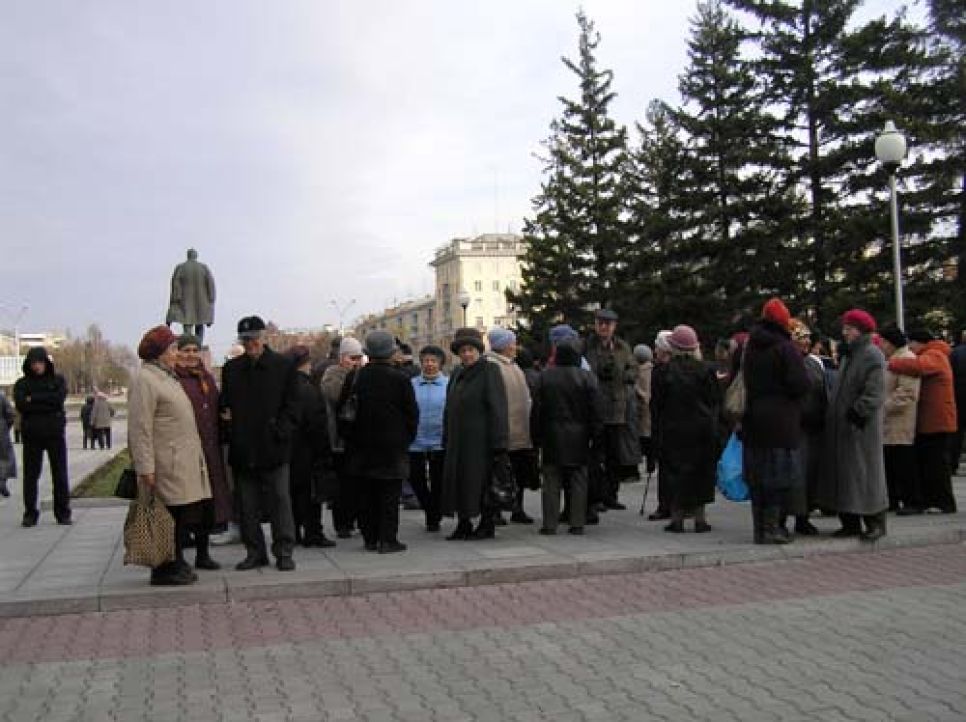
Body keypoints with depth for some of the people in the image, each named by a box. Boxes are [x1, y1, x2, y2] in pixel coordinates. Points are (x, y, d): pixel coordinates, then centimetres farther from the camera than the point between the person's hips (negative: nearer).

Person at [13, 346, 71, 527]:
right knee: (30, 475, 2)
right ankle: (30, 514, 10)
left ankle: (63, 513, 10)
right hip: (32, 435, 0)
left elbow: (59, 399, -11)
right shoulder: (22, 383, 6)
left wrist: (34, 399, -10)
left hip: (55, 433, 0)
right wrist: (47, 404, -14)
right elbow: (21, 405, -10)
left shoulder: (58, 380, 6)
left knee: (60, 474, 3)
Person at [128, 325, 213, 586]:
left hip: (184, 464, 10)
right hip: (167, 467, -10)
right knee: (169, 517, -5)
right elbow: (140, 429, -17)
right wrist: (145, 469, -21)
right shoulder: (144, 380, -12)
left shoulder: (167, 377, 19)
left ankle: (177, 564, 22)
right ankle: (164, 570, 4)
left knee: (184, 517, 12)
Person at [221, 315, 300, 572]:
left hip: (274, 446, -4)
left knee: (280, 500, -1)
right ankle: (255, 552, 19)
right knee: (248, 505, 9)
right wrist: (226, 414, -2)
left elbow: (291, 404, -1)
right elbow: (224, 404, 20)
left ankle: (284, 552, 7)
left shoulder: (283, 366, 1)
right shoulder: (231, 368, 12)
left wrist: (281, 432, -11)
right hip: (243, 447, 4)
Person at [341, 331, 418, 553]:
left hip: (361, 446, 3)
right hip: (392, 446, -3)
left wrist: (350, 437, 16)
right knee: (389, 494, 2)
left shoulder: (354, 377, -1)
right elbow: (412, 412, -3)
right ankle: (387, 539, 2)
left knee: (366, 495, 10)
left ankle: (370, 539, 15)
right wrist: (407, 437, 10)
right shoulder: (401, 379, -9)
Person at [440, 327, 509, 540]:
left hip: (481, 440, -7)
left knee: (482, 481, -1)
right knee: (458, 480, 8)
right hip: (459, 440, 7)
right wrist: (446, 440, 14)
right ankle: (463, 524, 19)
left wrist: (498, 443, -18)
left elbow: (498, 408, -13)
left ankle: (487, 524, 11)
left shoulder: (489, 371, -7)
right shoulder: (457, 374, 14)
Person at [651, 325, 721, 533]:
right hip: (702, 431, 1)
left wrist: (657, 433, 5)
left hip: (672, 430, -1)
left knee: (674, 471, 6)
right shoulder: (705, 370, -4)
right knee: (701, 472, 9)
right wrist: (712, 427, 8)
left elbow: (656, 405, -2)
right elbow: (715, 400, -1)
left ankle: (677, 518, 5)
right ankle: (700, 518, 10)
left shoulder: (664, 371, -5)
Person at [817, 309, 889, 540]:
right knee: (842, 475, 9)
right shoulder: (846, 354, 16)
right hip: (841, 426, 9)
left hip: (861, 427, -9)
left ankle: (875, 523, 6)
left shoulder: (872, 355, -10)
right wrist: (833, 413, 14)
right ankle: (850, 523, 15)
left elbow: (874, 394, -18)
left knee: (864, 473, -3)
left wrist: (856, 413, -21)